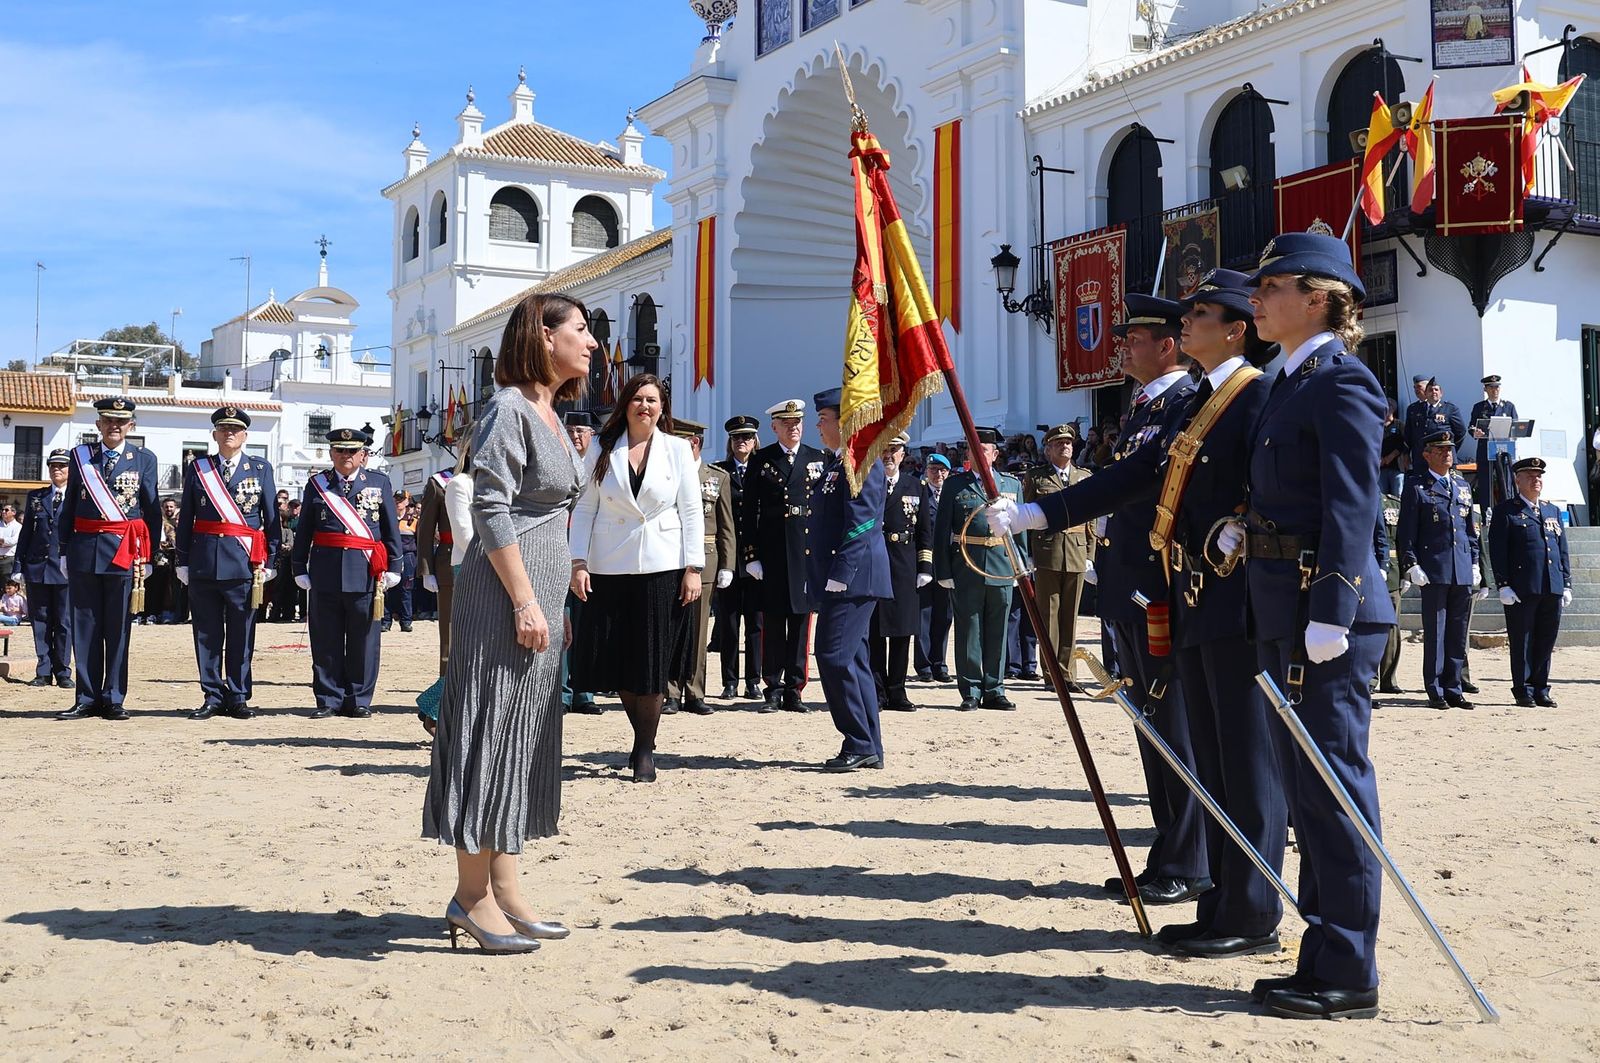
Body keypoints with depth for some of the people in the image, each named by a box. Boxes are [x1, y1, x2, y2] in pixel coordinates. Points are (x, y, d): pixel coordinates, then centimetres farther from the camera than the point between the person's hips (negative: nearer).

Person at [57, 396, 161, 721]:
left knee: (118, 629, 2)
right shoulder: (80, 456, 9)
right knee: (85, 627, 5)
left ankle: (113, 699, 9)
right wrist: (65, 550, 6)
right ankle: (87, 699, 11)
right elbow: (69, 506, 10)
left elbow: (152, 511, 4)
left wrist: (148, 557, 0)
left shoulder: (144, 459, 4)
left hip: (125, 553, -2)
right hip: (84, 552, 2)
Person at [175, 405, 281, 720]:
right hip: (204, 561, 1)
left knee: (241, 635, 2)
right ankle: (212, 697, 12)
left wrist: (268, 561, 0)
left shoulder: (261, 469, 6)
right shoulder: (197, 469, 9)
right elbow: (185, 519, 9)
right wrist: (182, 561, 4)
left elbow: (271, 519, 6)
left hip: (244, 563, -1)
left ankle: (238, 698, 10)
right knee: (207, 634, 5)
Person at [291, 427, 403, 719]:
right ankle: (328, 699, 12)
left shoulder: (380, 483, 8)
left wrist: (393, 567, 2)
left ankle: (359, 700, 12)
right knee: (325, 640, 4)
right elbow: (304, 531, 11)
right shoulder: (317, 484, 10)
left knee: (363, 640, 3)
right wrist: (300, 569, 6)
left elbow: (392, 529, 7)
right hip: (325, 572, 1)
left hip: (366, 573, -1)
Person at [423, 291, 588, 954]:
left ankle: (503, 888, 17)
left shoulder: (550, 415, 17)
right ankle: (471, 895, 2)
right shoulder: (509, 409, -11)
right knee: (490, 729, -5)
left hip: (540, 596, 10)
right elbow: (490, 511, -18)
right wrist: (525, 602, -20)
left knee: (523, 736, 10)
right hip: (503, 597, -10)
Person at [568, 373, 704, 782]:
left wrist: (692, 568, -4)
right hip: (609, 568, 1)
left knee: (652, 663, -1)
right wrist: (579, 563, -5)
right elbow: (585, 508, 5)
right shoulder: (602, 449, 6)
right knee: (616, 662, 3)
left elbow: (691, 511, 3)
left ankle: (646, 749, 11)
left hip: (662, 568, -1)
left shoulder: (677, 449, 5)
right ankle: (642, 737, 24)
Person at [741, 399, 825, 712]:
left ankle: (794, 690, 10)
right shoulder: (760, 461, 5)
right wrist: (751, 555, -5)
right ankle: (774, 690, 9)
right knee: (772, 624, 2)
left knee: (801, 622, 3)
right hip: (771, 553, -1)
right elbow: (749, 512, 3)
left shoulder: (817, 459, 9)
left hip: (808, 553, 1)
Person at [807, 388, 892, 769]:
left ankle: (860, 744, -5)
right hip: (840, 580, 10)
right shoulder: (836, 463, 19)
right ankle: (869, 749, 15)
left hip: (852, 577, -10)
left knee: (835, 656, -12)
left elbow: (860, 526, -19)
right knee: (851, 659, 11)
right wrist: (821, 583, 19)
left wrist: (838, 576, -22)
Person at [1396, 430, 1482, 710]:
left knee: (1458, 633, 8)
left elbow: (1471, 529, 21)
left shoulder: (1463, 487, 18)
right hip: (1434, 571, -5)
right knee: (1435, 633, -2)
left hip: (1463, 572, 5)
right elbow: (1406, 532, -3)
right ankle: (1435, 691, 4)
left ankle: (1453, 689, 15)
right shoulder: (1416, 488, 1)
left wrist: (1475, 562, 13)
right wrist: (1412, 565, -12)